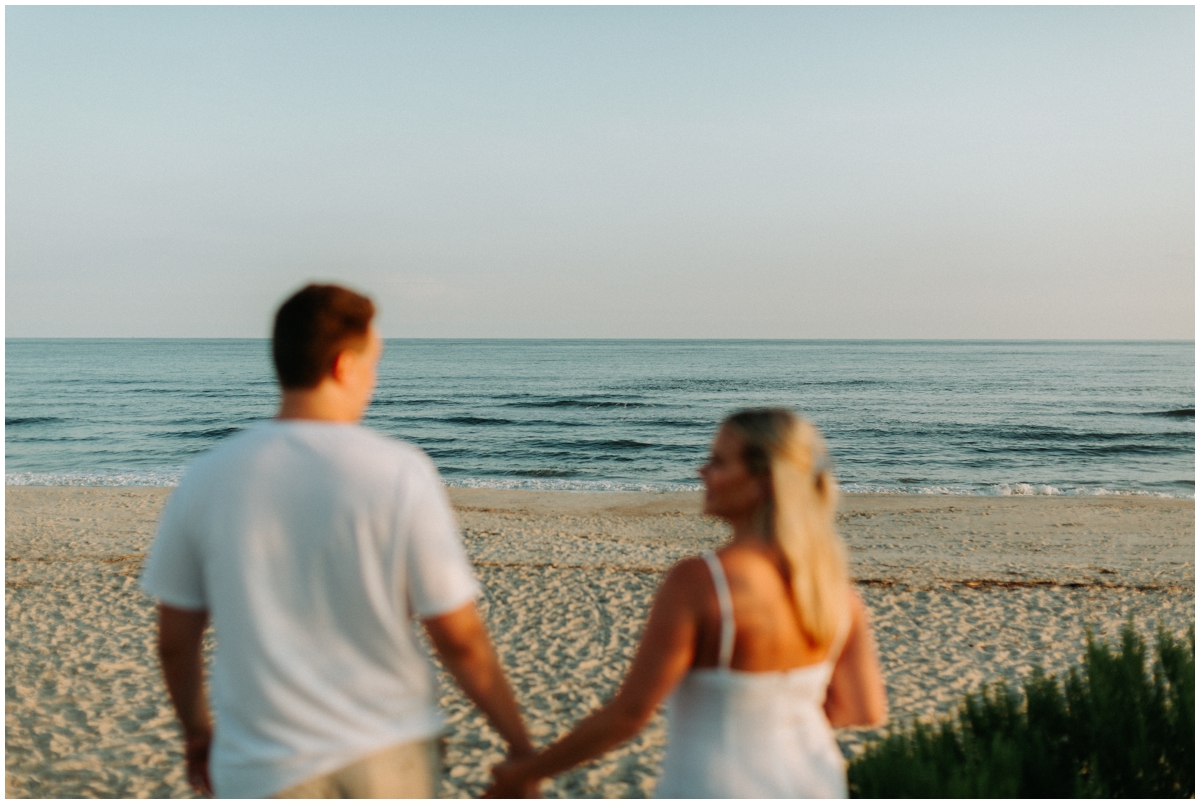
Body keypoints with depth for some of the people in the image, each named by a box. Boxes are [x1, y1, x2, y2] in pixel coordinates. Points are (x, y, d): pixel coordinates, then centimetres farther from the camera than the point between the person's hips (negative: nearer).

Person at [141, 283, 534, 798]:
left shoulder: (205, 480, -5)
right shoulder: (401, 473, -13)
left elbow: (175, 640, 4)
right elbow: (460, 640, -10)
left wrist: (196, 733, 22)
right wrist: (520, 744, 3)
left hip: (267, 771, 1)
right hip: (391, 754, -1)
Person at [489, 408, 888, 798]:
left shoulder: (697, 581, -24)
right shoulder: (831, 577, -6)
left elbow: (627, 714, -21)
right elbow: (866, 710, 0)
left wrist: (526, 772, -8)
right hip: (812, 791, 6)